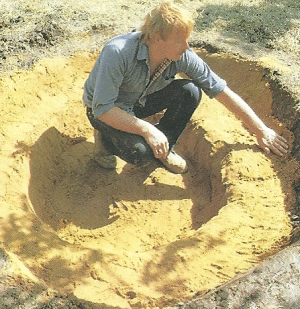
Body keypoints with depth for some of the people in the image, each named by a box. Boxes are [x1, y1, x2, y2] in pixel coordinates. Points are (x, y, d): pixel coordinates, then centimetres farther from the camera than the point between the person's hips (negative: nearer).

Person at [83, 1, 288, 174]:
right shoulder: (118, 53, -36)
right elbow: (103, 108, -34)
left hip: (139, 101, 4)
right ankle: (106, 138, 3)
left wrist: (261, 130, -14)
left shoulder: (183, 57, -22)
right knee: (141, 153, -31)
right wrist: (147, 130, -38)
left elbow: (222, 91, -17)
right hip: (104, 111, -4)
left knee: (190, 92, -21)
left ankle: (164, 149, 2)